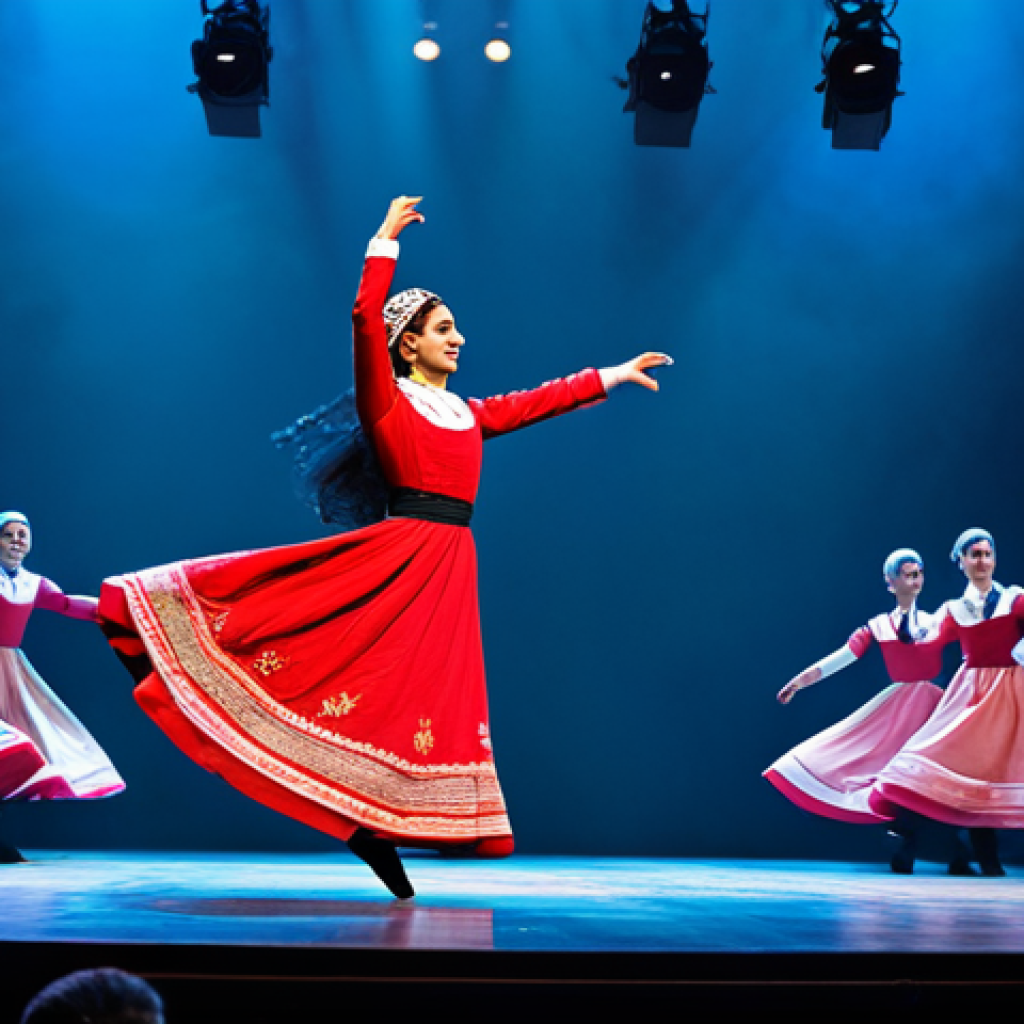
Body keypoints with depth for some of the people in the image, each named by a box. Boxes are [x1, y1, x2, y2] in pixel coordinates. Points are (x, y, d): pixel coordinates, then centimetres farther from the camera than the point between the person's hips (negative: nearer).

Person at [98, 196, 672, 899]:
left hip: (451, 566, 6)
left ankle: (371, 830, 5)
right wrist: (386, 240, -6)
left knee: (427, 698, 1)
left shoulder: (470, 414, 19)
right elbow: (366, 318, -10)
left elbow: (543, 400, 26)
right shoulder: (386, 401, 2)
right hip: (399, 550, -6)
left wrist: (616, 375, 30)